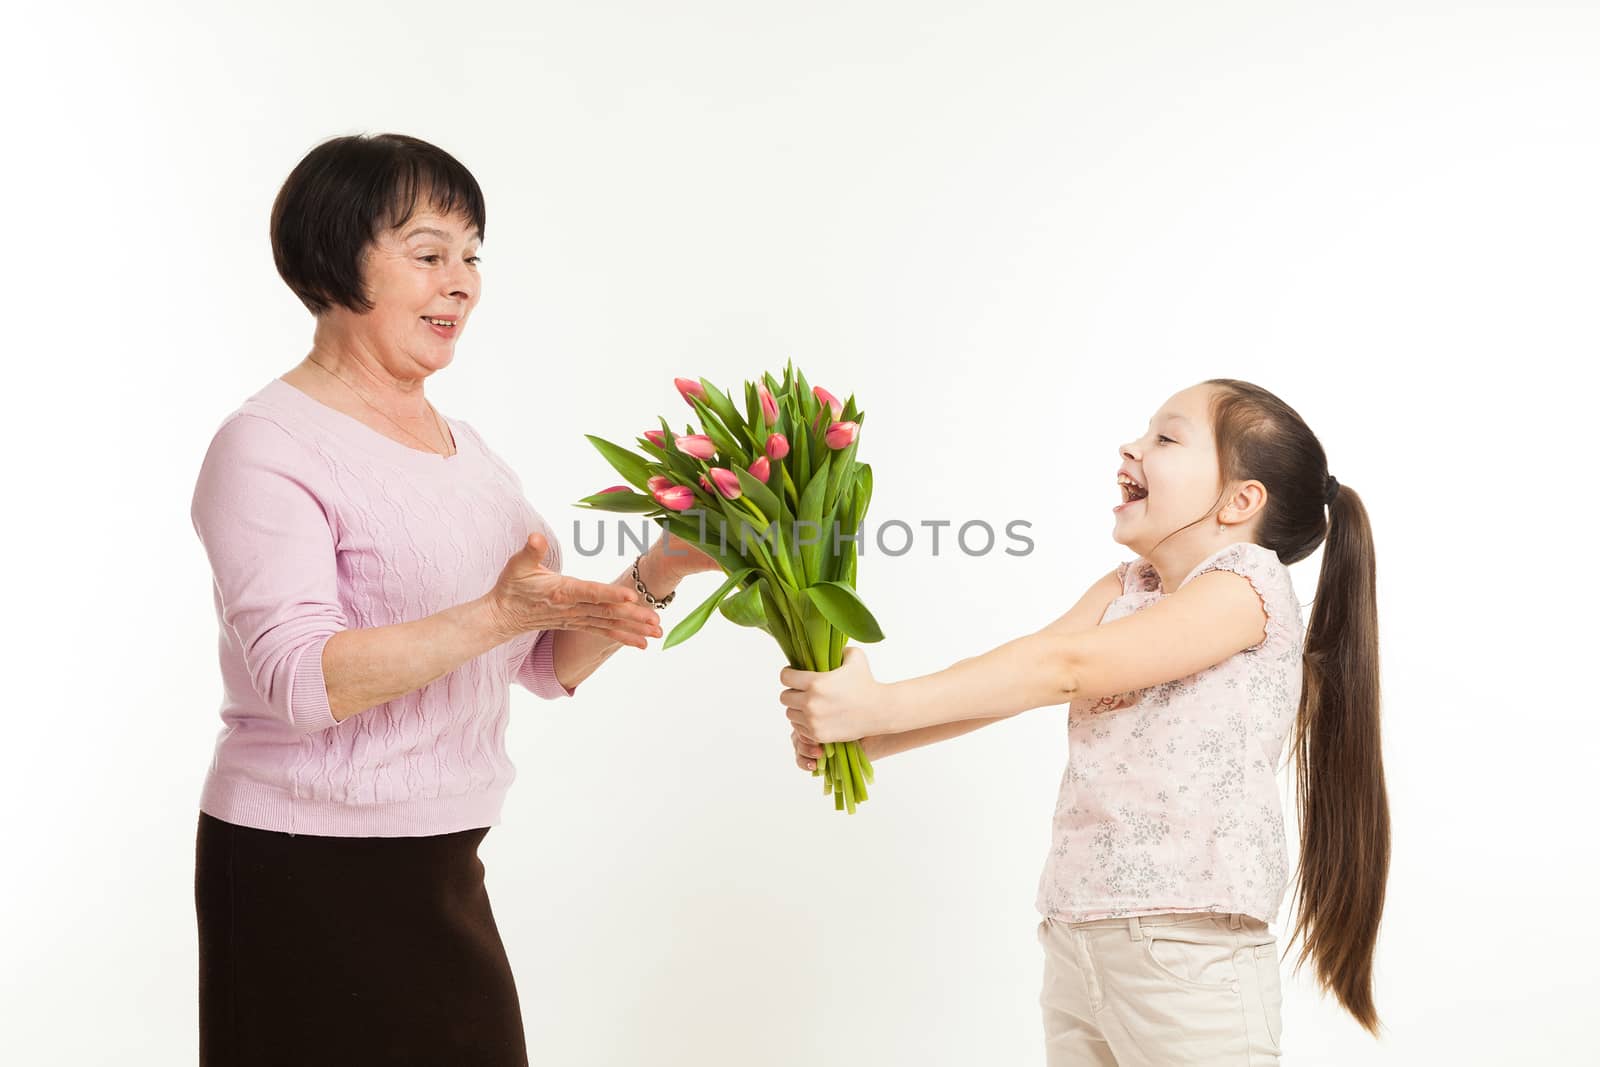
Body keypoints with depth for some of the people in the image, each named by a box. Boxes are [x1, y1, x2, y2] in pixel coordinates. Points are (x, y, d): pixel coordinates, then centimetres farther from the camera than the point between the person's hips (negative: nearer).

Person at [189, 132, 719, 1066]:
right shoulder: (270, 446, -10)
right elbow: (298, 680, -22)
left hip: (441, 875, 7)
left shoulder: (465, 449, 13)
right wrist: (500, 612, -29)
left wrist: (659, 574, -6)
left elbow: (552, 665, 10)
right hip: (309, 880, -7)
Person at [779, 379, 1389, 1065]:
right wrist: (865, 738, -12)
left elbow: (1066, 668, -17)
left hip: (1187, 958, -7)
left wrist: (879, 706, -20)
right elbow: (1015, 676, 3)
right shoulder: (1125, 591, 16)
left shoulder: (1247, 584, -9)